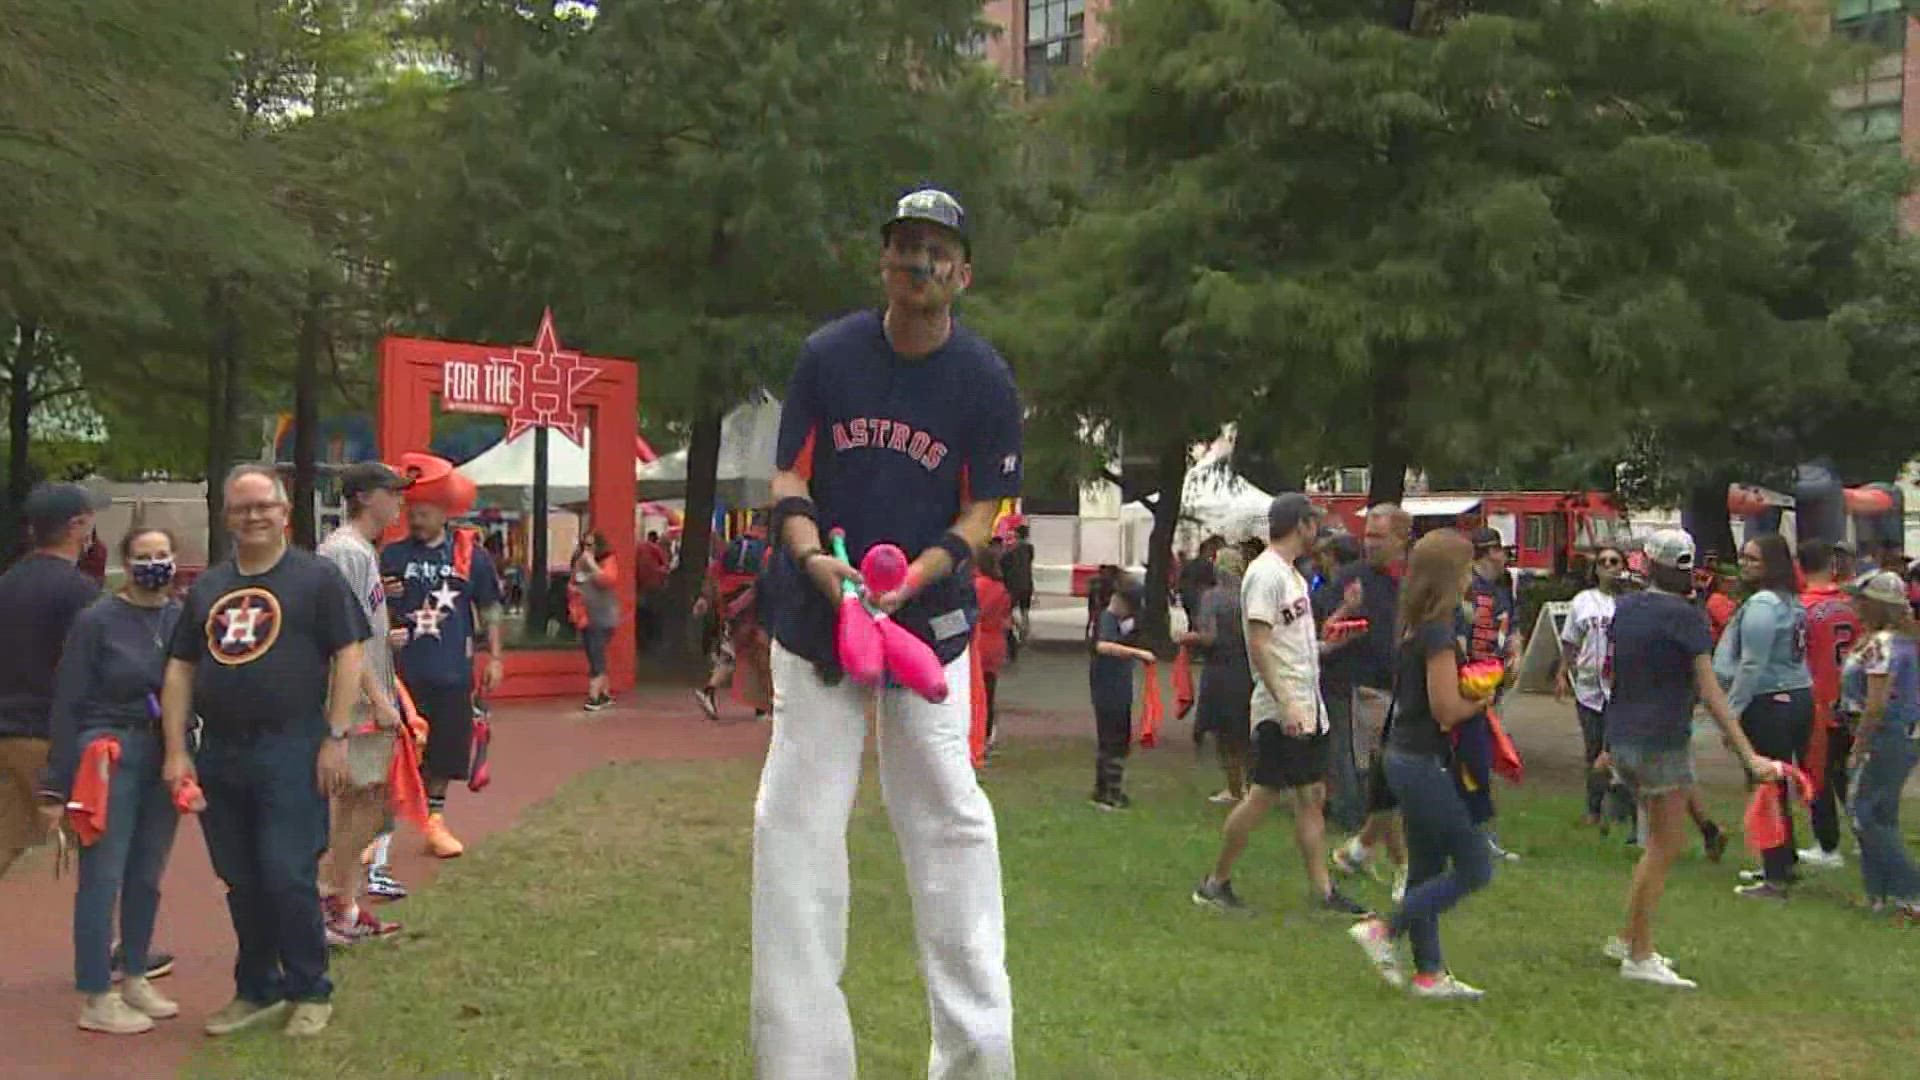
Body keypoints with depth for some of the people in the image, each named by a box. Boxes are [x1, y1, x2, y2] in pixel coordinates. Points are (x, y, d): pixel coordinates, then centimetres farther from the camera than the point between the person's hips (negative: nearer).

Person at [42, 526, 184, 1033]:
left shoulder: (186, 619, 5)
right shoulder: (97, 621, -4)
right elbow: (68, 703, -4)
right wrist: (60, 783, -7)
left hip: (167, 758, 4)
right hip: (110, 755, -4)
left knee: (148, 874, 12)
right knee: (102, 875, -4)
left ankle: (134, 979, 26)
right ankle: (95, 999, 2)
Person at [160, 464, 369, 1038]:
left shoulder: (316, 577, -1)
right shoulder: (207, 587, 14)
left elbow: (347, 656, -5)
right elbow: (180, 669, 13)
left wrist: (336, 738, -12)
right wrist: (176, 751, 5)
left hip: (290, 750, -5)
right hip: (220, 753, 5)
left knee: (289, 878, -6)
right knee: (241, 883, 12)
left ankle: (309, 993, 10)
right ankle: (257, 991, 26)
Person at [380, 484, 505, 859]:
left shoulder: (470, 555, 1)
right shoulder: (392, 555, 1)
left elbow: (489, 609, 8)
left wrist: (494, 657, 5)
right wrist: (382, 597, -13)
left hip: (451, 673, 1)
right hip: (402, 671, -1)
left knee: (443, 751, 11)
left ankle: (435, 821, 27)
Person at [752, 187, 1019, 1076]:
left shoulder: (985, 379, -5)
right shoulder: (827, 354, -2)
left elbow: (981, 514, -5)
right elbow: (788, 481, -1)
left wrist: (909, 579, -22)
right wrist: (814, 559, -21)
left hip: (931, 619, -1)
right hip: (817, 614, 1)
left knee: (951, 822, -1)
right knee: (794, 823, 0)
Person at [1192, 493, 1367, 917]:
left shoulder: (1292, 573, 15)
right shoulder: (1266, 573, -15)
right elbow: (1258, 645, -22)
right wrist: (1285, 704, -26)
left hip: (1307, 706, 10)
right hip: (1281, 710, -10)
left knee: (1312, 796, 9)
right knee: (1262, 795, -4)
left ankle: (1322, 890, 13)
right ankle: (1216, 883, 8)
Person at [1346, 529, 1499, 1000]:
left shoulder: (1413, 626, 10)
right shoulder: (1438, 631, -19)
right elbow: (1446, 707, -21)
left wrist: (1470, 694, 6)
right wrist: (1481, 701, -3)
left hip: (1404, 755, 10)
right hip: (1424, 764, -10)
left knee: (1426, 870, 14)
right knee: (1474, 868, 0)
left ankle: (1430, 973, 21)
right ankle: (1384, 931, 1)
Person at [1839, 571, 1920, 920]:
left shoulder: (1879, 645, -18)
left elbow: (1875, 705, -21)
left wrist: (1857, 750, -16)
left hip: (1885, 737, -10)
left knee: (1862, 814, -2)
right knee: (1883, 817, 15)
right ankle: (1884, 894, 19)